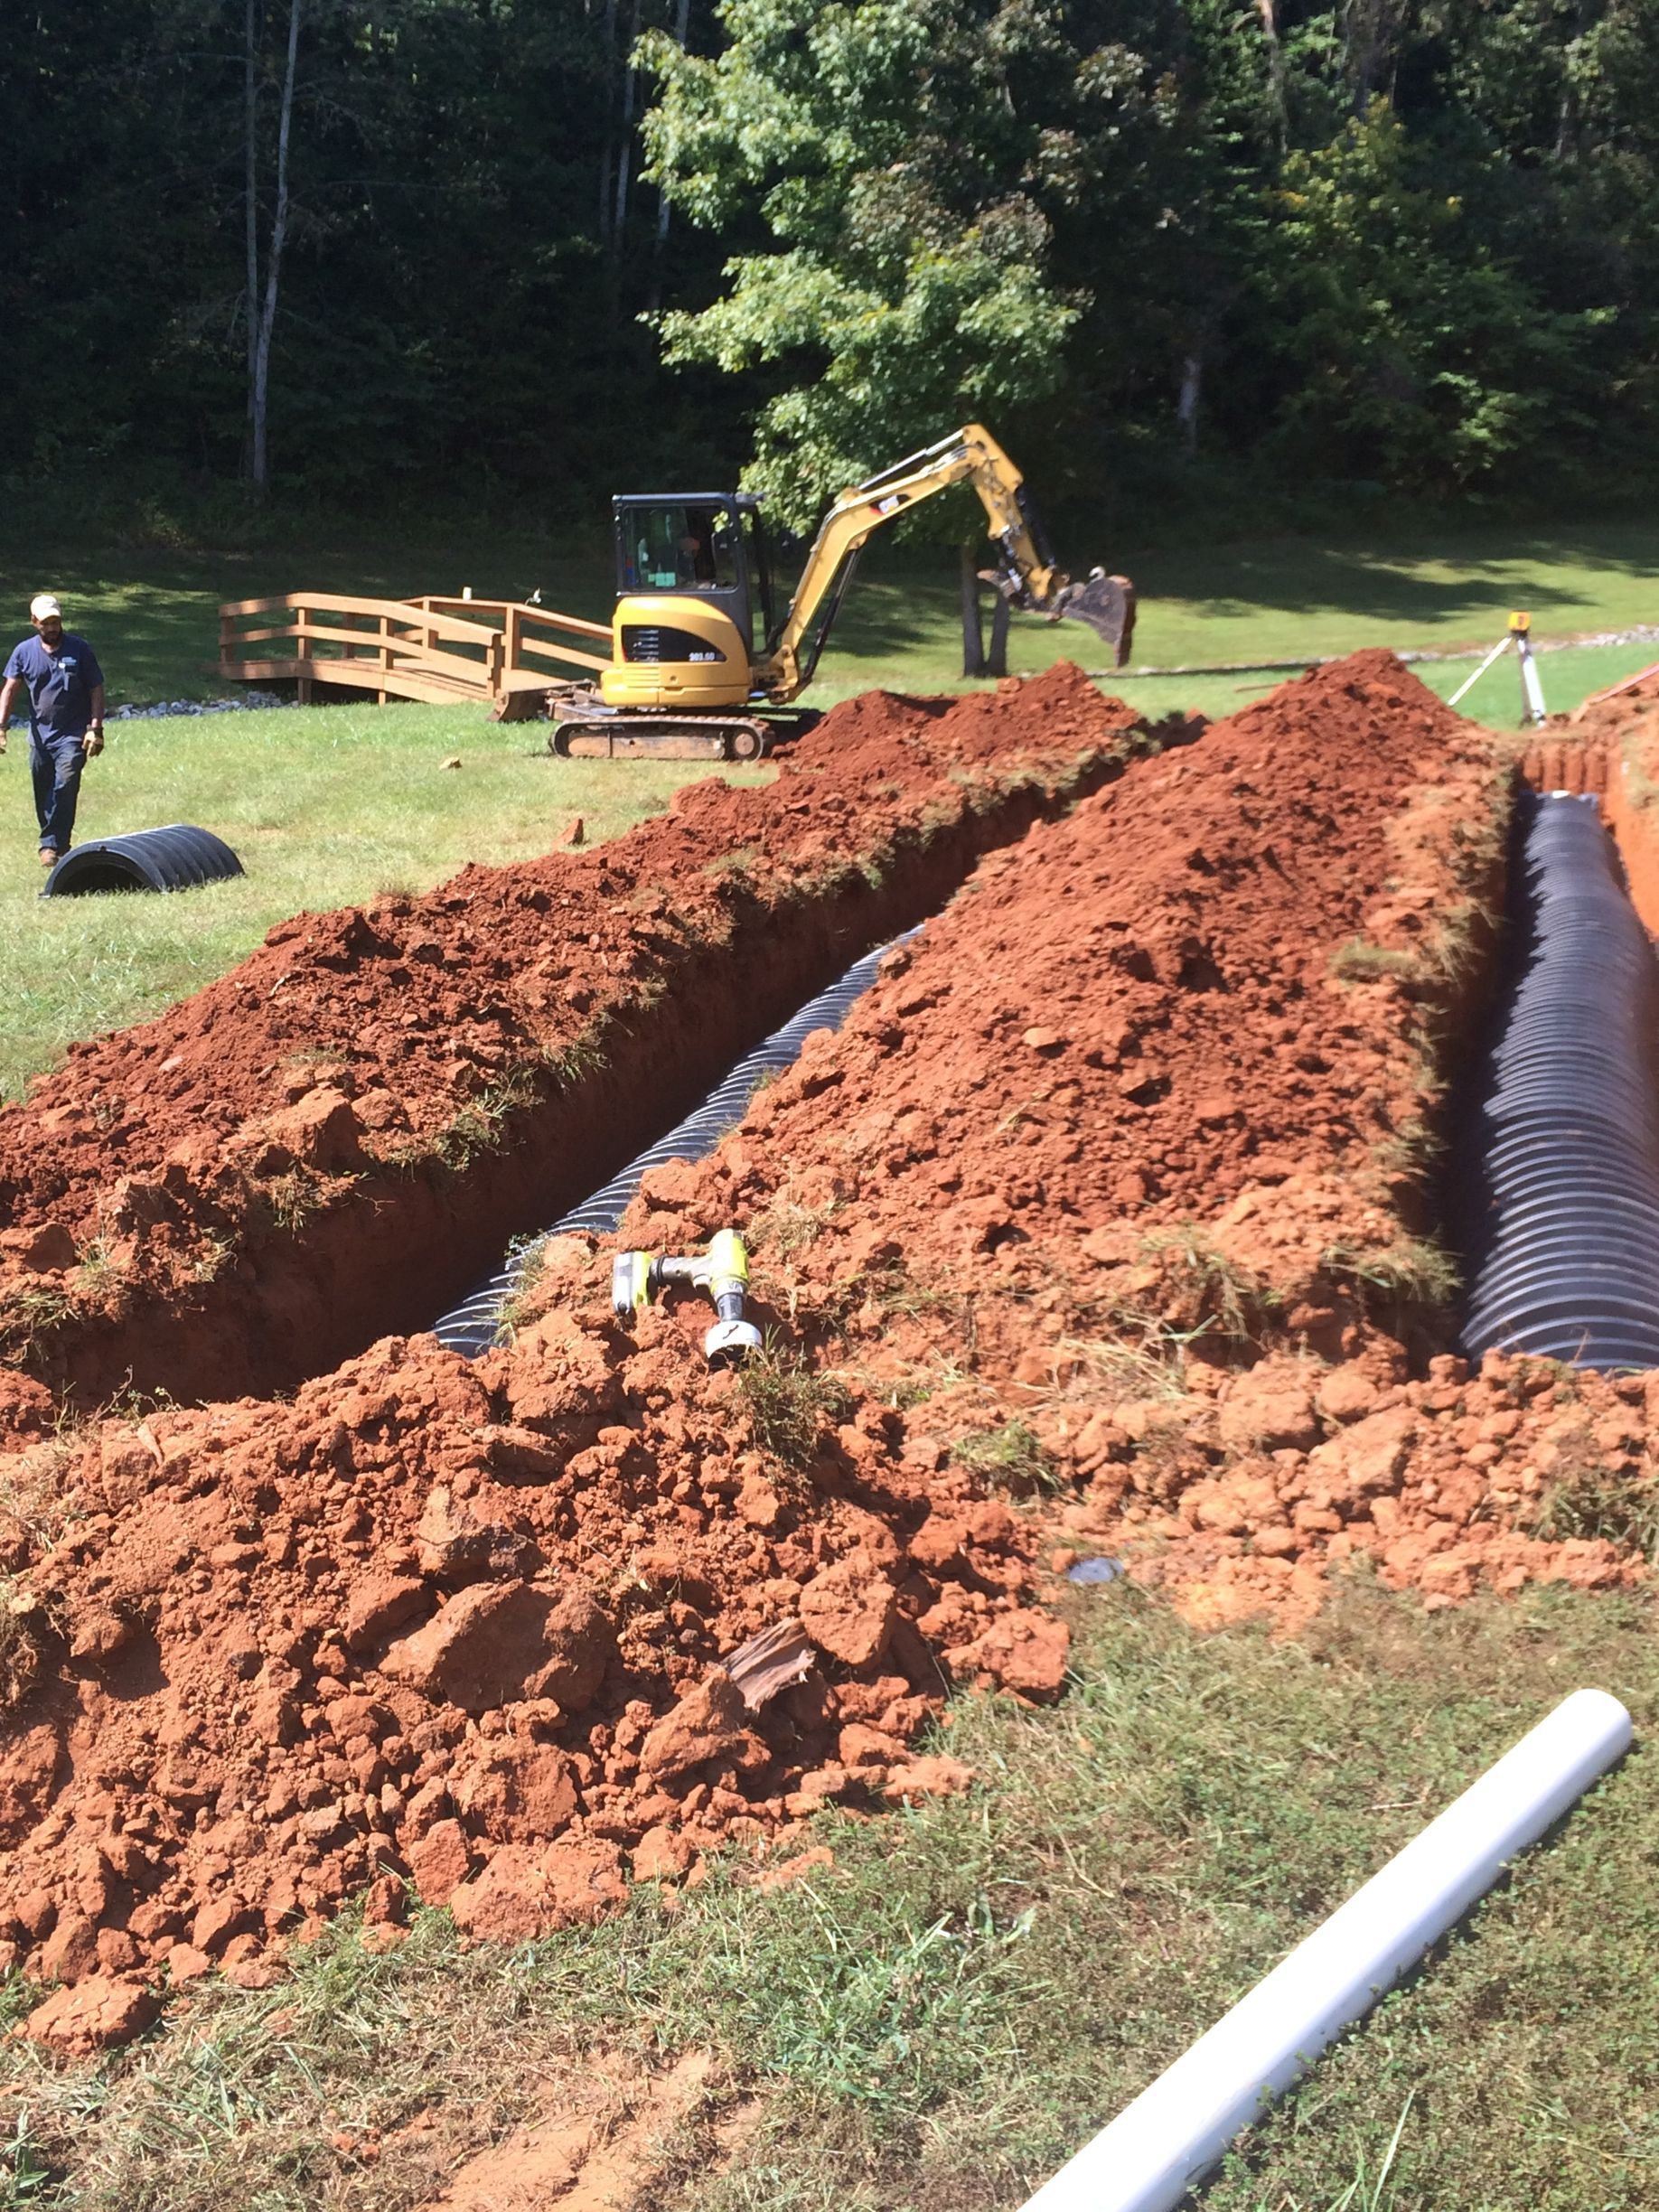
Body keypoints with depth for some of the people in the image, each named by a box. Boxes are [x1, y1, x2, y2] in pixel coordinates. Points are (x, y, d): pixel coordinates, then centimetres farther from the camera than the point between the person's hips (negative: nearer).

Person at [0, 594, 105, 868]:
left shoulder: (80, 649, -4)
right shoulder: (25, 651, 3)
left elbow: (96, 690, -2)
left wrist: (95, 728, -10)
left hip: (73, 735, -4)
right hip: (40, 734, 4)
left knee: (65, 786, -20)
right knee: (43, 795, 8)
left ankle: (52, 845, -17)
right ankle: (56, 842, 23)